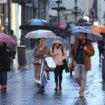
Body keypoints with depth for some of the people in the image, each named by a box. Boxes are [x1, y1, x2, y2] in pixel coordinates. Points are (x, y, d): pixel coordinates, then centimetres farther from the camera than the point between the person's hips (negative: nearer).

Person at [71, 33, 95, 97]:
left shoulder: (88, 43, -2)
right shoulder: (76, 42, 5)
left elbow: (92, 53, -3)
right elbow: (73, 51, 15)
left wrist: (87, 49, -21)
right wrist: (74, 60, 5)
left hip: (85, 63, -3)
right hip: (77, 63, 3)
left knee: (83, 78, -1)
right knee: (76, 77, -2)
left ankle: (82, 91, 8)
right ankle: (82, 86, 26)